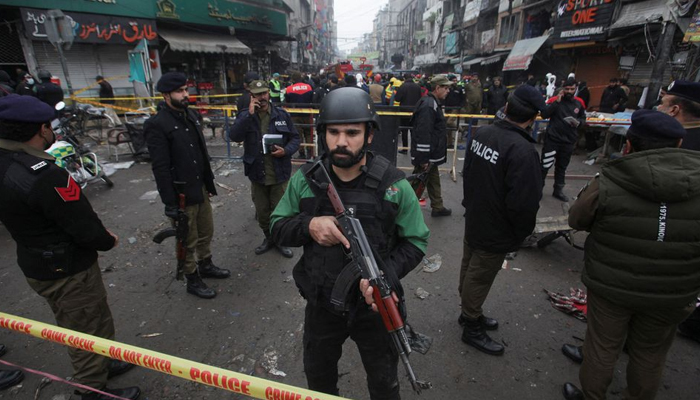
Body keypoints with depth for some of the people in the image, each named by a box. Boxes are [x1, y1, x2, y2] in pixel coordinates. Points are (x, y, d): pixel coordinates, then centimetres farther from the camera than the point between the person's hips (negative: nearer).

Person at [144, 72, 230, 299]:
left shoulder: (192, 116, 7)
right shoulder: (157, 125, -15)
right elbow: (160, 168, -18)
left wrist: (209, 183, 14)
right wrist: (169, 203, -18)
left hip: (201, 188, 7)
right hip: (181, 194, -7)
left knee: (206, 232, 20)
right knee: (188, 241, 8)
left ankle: (206, 265, 42)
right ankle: (193, 280, 27)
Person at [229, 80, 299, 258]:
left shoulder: (282, 115, -2)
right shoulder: (245, 115, -1)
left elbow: (295, 138, 3)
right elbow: (234, 136, -17)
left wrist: (286, 150, -17)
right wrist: (250, 114, -22)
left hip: (279, 174, -1)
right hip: (257, 174, 2)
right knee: (262, 211, 17)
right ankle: (268, 238, 39)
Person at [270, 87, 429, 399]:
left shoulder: (393, 185, -17)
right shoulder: (305, 180, -10)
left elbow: (416, 241, -9)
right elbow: (278, 227, -3)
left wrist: (387, 273, -27)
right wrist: (308, 224, -25)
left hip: (375, 307, -1)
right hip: (321, 305, 2)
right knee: (317, 375, 30)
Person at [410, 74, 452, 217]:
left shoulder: (433, 103, 14)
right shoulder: (429, 106, -21)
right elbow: (423, 134, -26)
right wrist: (423, 159, -25)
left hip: (431, 156, 11)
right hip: (426, 157, -11)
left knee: (434, 180, 20)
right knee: (417, 184, -2)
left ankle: (437, 207, 35)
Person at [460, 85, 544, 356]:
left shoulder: (482, 133, -4)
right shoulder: (523, 151, -29)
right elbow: (524, 203, -27)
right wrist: (523, 233, -7)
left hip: (473, 221, 8)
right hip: (496, 233, -8)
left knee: (469, 268, 22)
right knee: (479, 279, 9)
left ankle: (469, 312, 46)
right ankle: (473, 329, 30)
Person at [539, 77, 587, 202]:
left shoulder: (579, 103, 5)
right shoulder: (554, 100, -5)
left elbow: (583, 119, 15)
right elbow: (544, 115, -18)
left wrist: (578, 122, -8)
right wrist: (557, 101, -22)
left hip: (569, 141, 4)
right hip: (552, 138, -4)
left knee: (562, 167, 15)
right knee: (545, 165, -3)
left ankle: (558, 190, 27)